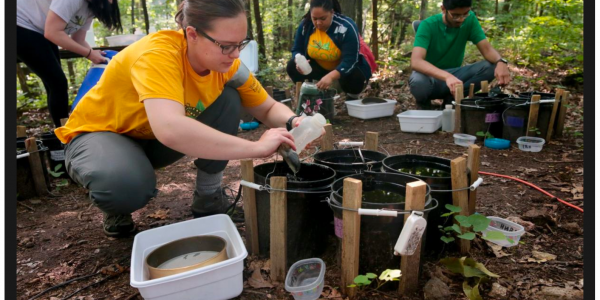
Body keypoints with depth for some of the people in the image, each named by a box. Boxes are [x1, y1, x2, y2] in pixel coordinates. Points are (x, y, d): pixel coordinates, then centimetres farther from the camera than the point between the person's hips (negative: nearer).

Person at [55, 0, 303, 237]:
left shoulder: (226, 62, -16)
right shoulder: (157, 54, -36)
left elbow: (268, 108, -6)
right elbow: (171, 130, -52)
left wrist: (292, 122, -30)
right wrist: (257, 147, -47)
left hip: (157, 136, 6)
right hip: (99, 133, -5)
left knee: (229, 99, -16)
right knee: (128, 185, -39)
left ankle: (208, 199, -2)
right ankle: (116, 208, 1)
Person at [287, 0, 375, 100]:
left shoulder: (346, 27, -28)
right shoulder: (305, 25, -14)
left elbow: (350, 60, -34)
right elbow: (297, 50, -4)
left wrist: (331, 76, -52)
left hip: (347, 67, -4)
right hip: (319, 67, 4)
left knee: (354, 78, -37)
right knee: (292, 66, -17)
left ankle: (352, 100, -2)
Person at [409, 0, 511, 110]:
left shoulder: (470, 20, -7)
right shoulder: (428, 25, -20)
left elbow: (487, 49, -10)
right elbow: (416, 62, -35)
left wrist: (500, 61, -34)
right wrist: (447, 76, -51)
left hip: (454, 75, 4)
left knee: (491, 66, -21)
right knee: (418, 82, -40)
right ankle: (424, 103, -4)